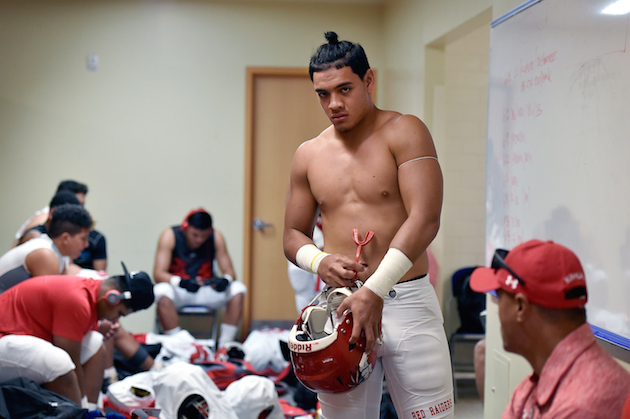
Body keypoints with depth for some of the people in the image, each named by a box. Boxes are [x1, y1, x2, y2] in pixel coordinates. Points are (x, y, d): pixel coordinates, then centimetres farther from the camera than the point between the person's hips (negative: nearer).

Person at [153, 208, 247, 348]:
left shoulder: (216, 237, -6)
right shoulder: (170, 236, -13)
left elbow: (229, 272, -6)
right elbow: (158, 274, -20)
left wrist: (225, 280, -32)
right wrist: (181, 282, -40)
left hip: (206, 289, 3)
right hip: (179, 290, -3)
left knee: (238, 289, -22)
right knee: (162, 291, -36)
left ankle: (223, 346, -20)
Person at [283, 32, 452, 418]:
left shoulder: (404, 133, -2)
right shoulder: (309, 155, 12)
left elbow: (425, 219, -14)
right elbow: (293, 235, 20)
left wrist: (375, 291, -21)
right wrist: (318, 262, -4)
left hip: (406, 301, -4)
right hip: (340, 305, 4)